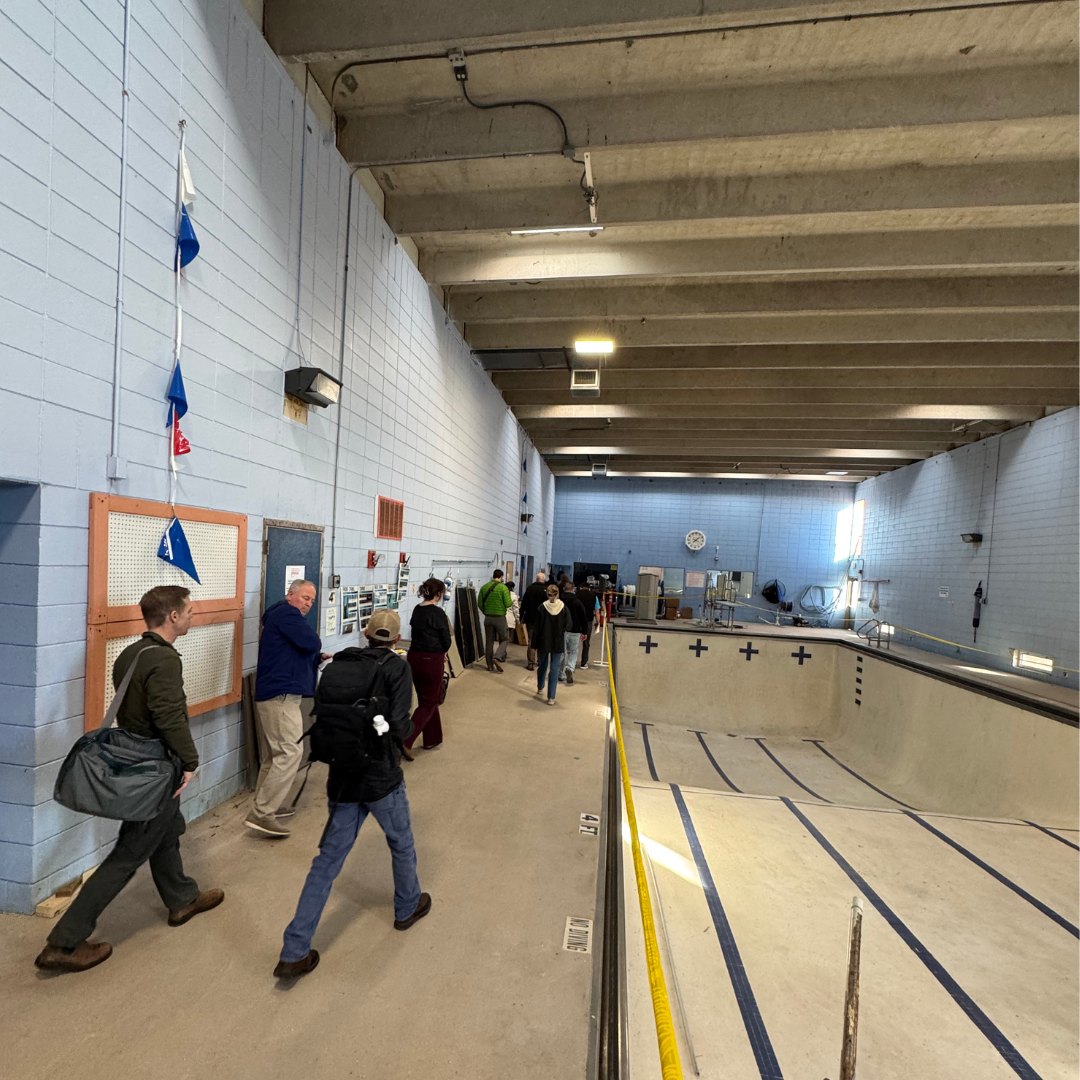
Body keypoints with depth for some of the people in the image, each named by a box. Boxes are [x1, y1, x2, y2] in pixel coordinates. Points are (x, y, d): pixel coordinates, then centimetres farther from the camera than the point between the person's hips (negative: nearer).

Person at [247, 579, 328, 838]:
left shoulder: (282, 615, 23)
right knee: (290, 752, -11)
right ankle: (261, 814, -7)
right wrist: (315, 650, 2)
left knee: (275, 754, 16)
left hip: (273, 693, 11)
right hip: (280, 694, -11)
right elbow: (312, 643, -21)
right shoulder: (286, 613, -10)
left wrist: (318, 657, 8)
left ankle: (264, 806, 24)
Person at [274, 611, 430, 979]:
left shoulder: (335, 666, 2)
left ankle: (294, 952, 17)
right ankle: (407, 907, 44)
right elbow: (398, 724, -20)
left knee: (328, 859, 15)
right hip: (381, 776, -4)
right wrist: (409, 727, 1)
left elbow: (319, 716, 2)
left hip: (342, 778, 4)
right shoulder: (396, 667, -12)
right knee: (401, 844, 22)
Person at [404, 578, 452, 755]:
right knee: (429, 703, 4)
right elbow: (446, 641, -11)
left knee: (426, 699, 19)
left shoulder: (416, 610, 6)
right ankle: (405, 741, -7)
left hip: (414, 658, 8)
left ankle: (432, 740, 28)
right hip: (430, 661, -7)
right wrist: (441, 652, 10)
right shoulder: (437, 613, -16)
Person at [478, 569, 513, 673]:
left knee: (489, 641, 13)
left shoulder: (484, 587, 2)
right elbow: (508, 604, -15)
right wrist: (511, 602, 7)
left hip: (488, 618, 4)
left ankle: (490, 665, 17)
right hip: (500, 617, -4)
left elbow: (480, 603, 4)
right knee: (504, 639, 12)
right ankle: (497, 658, -9)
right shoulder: (503, 587, -12)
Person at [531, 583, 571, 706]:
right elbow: (568, 626, -6)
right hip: (558, 643, -1)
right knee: (554, 669, 5)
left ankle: (540, 689, 39)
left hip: (543, 643, 1)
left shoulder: (542, 608, -11)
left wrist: (534, 644, 1)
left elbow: (537, 627, -7)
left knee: (542, 665, 21)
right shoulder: (563, 608, -9)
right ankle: (551, 697, 5)